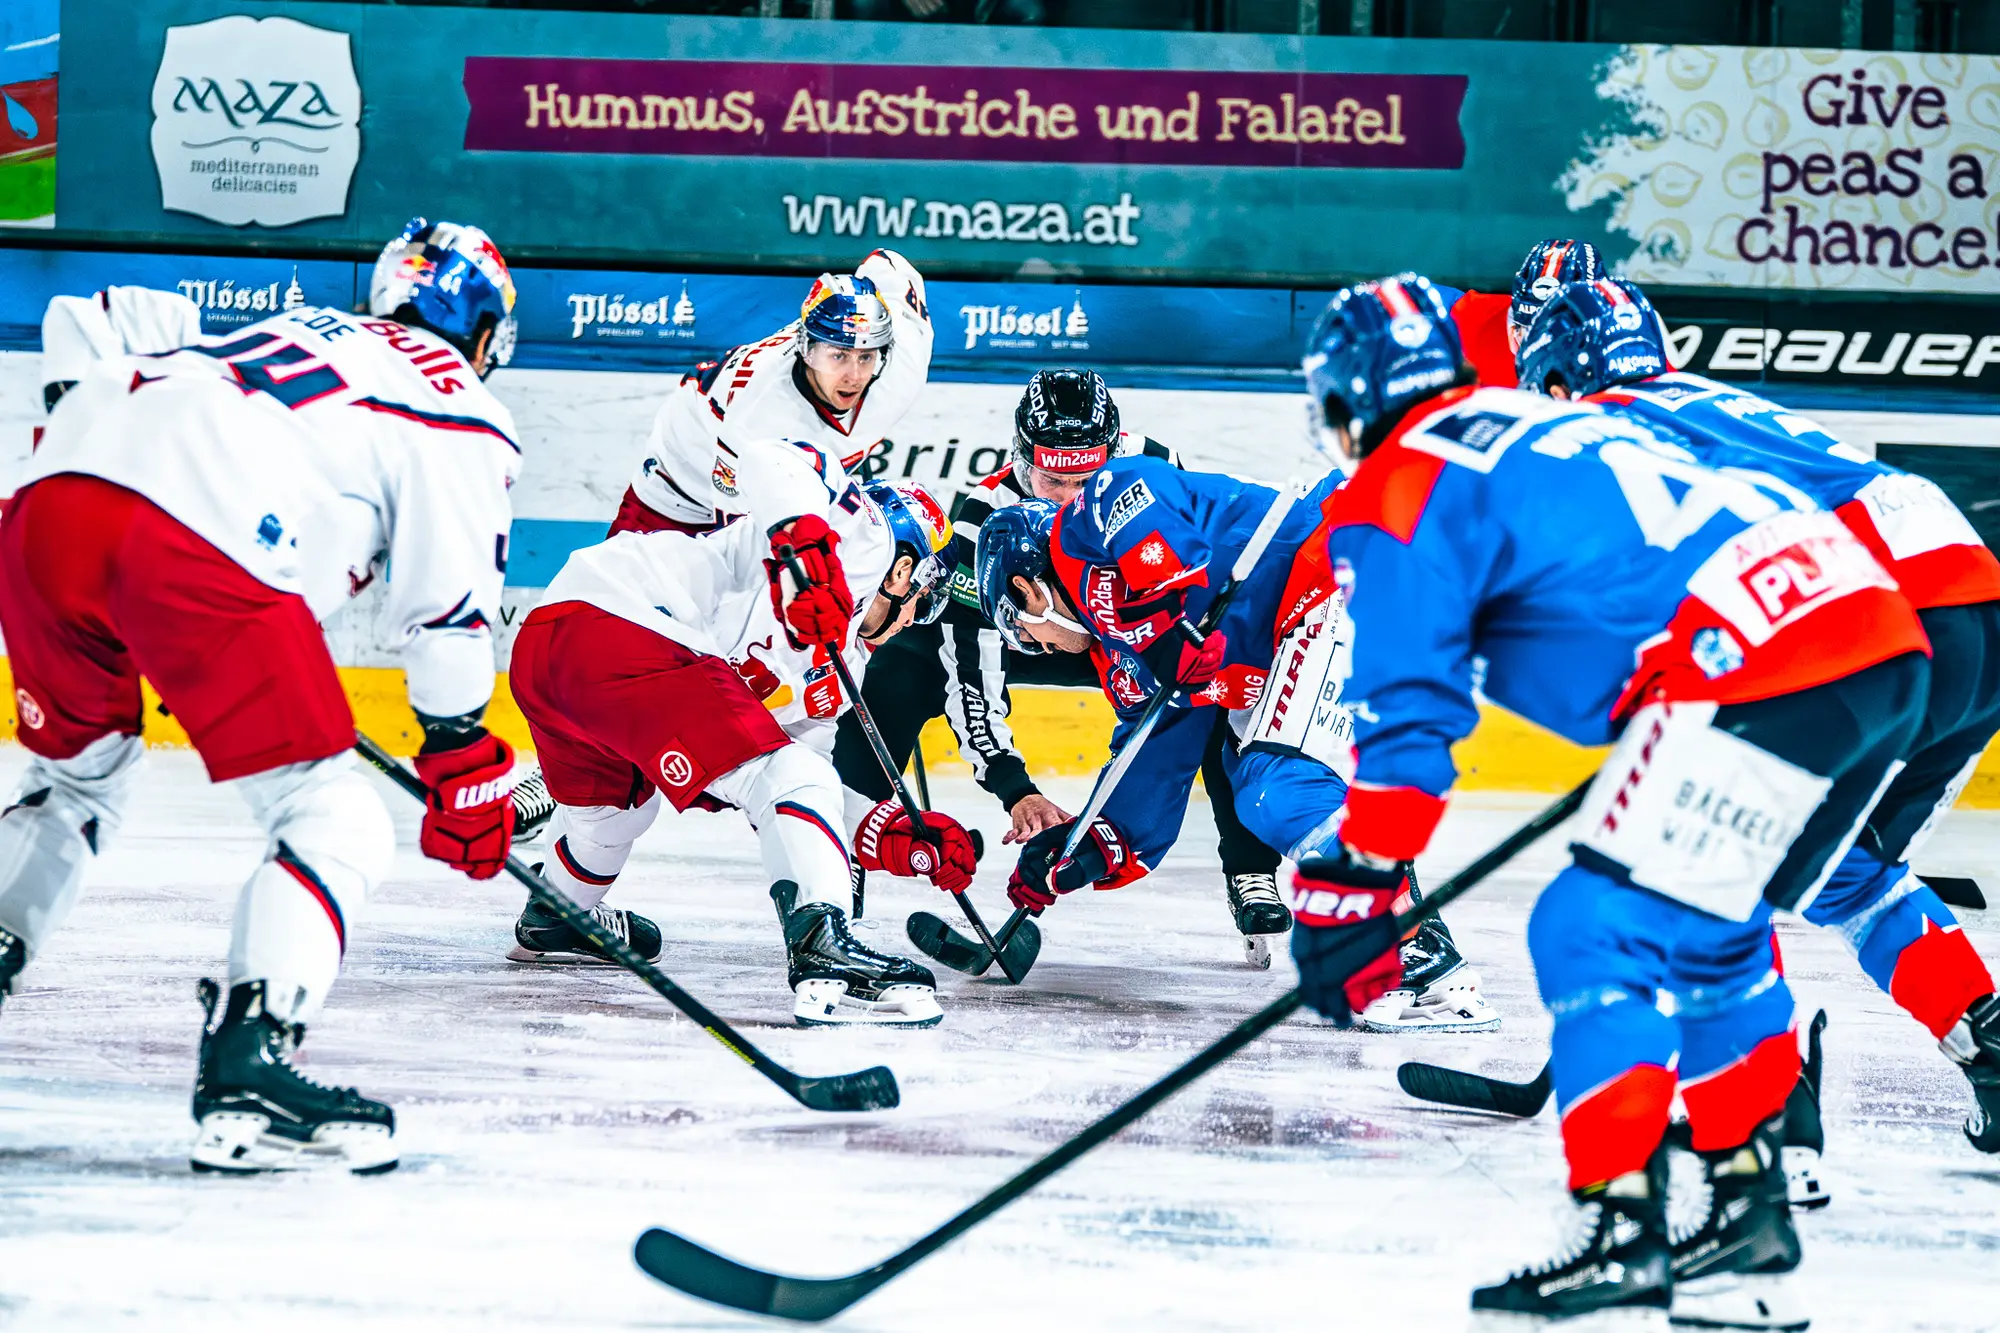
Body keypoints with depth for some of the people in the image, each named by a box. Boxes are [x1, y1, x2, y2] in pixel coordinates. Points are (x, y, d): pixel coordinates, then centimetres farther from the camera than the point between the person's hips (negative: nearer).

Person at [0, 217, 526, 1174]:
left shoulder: (297, 328, 36)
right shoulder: (461, 414, 17)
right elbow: (447, 605, 10)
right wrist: (461, 762, 20)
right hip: (201, 542, -7)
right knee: (332, 822, 0)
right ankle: (245, 1074, -15)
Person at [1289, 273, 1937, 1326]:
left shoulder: (1398, 491, 3)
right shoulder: (1533, 426, 30)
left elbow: (1406, 713, -3)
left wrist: (1350, 896, 0)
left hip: (1757, 663, -9)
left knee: (1596, 930, -3)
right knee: (1705, 930, 22)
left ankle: (1622, 1231, -9)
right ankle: (1747, 1206, 27)